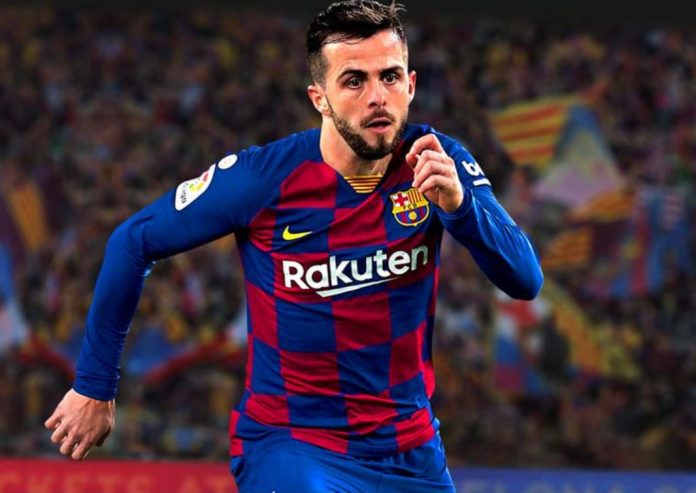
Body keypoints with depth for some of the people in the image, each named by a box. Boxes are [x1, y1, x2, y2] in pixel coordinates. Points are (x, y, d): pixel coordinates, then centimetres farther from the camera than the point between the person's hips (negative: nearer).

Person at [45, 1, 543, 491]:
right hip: (289, 443, -3)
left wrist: (459, 204, -32)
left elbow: (526, 281, -13)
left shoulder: (439, 164, -8)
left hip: (411, 452, 4)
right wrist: (94, 387, 0)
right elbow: (132, 243, -5)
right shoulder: (264, 177, -15)